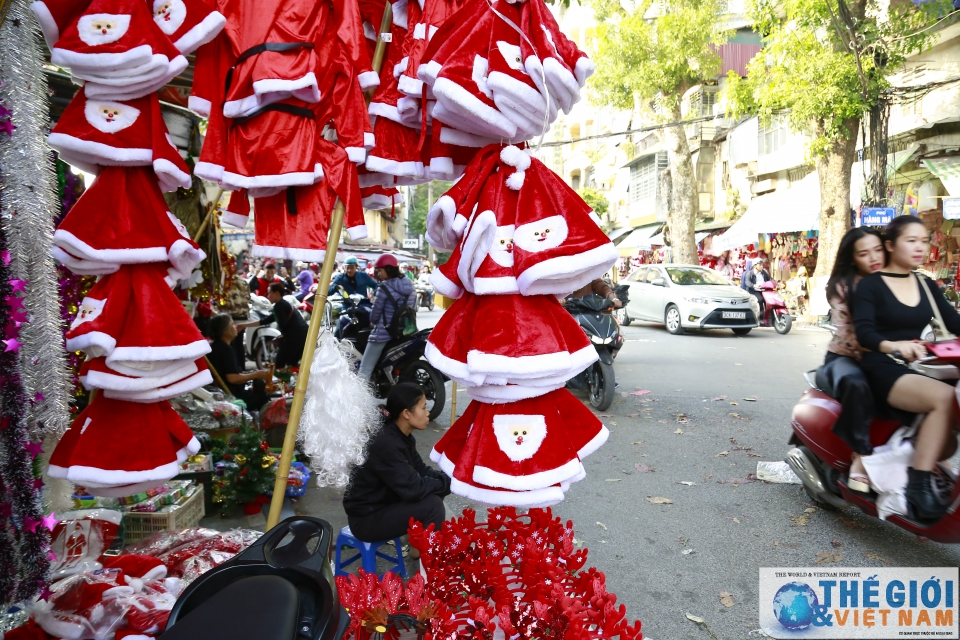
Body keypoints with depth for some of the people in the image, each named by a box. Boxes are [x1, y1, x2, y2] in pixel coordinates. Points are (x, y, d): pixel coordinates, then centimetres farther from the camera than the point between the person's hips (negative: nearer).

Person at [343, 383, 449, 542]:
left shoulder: (403, 437, 1)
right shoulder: (386, 445, -27)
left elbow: (421, 470, 6)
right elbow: (413, 489, -30)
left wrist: (449, 479, -10)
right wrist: (447, 483, -17)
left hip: (386, 502, 9)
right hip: (367, 518, -9)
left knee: (435, 492, 2)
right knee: (432, 505, -21)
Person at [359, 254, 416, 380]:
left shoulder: (385, 287, -13)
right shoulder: (410, 286, 7)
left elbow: (376, 311, -9)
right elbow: (413, 309, 12)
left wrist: (373, 322, 11)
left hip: (384, 332, -7)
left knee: (365, 370, -5)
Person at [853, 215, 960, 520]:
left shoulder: (927, 286, 15)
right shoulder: (870, 285, -3)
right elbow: (863, 332, -16)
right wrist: (893, 345, -36)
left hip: (918, 368, 6)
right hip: (882, 370, -6)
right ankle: (918, 485, -28)